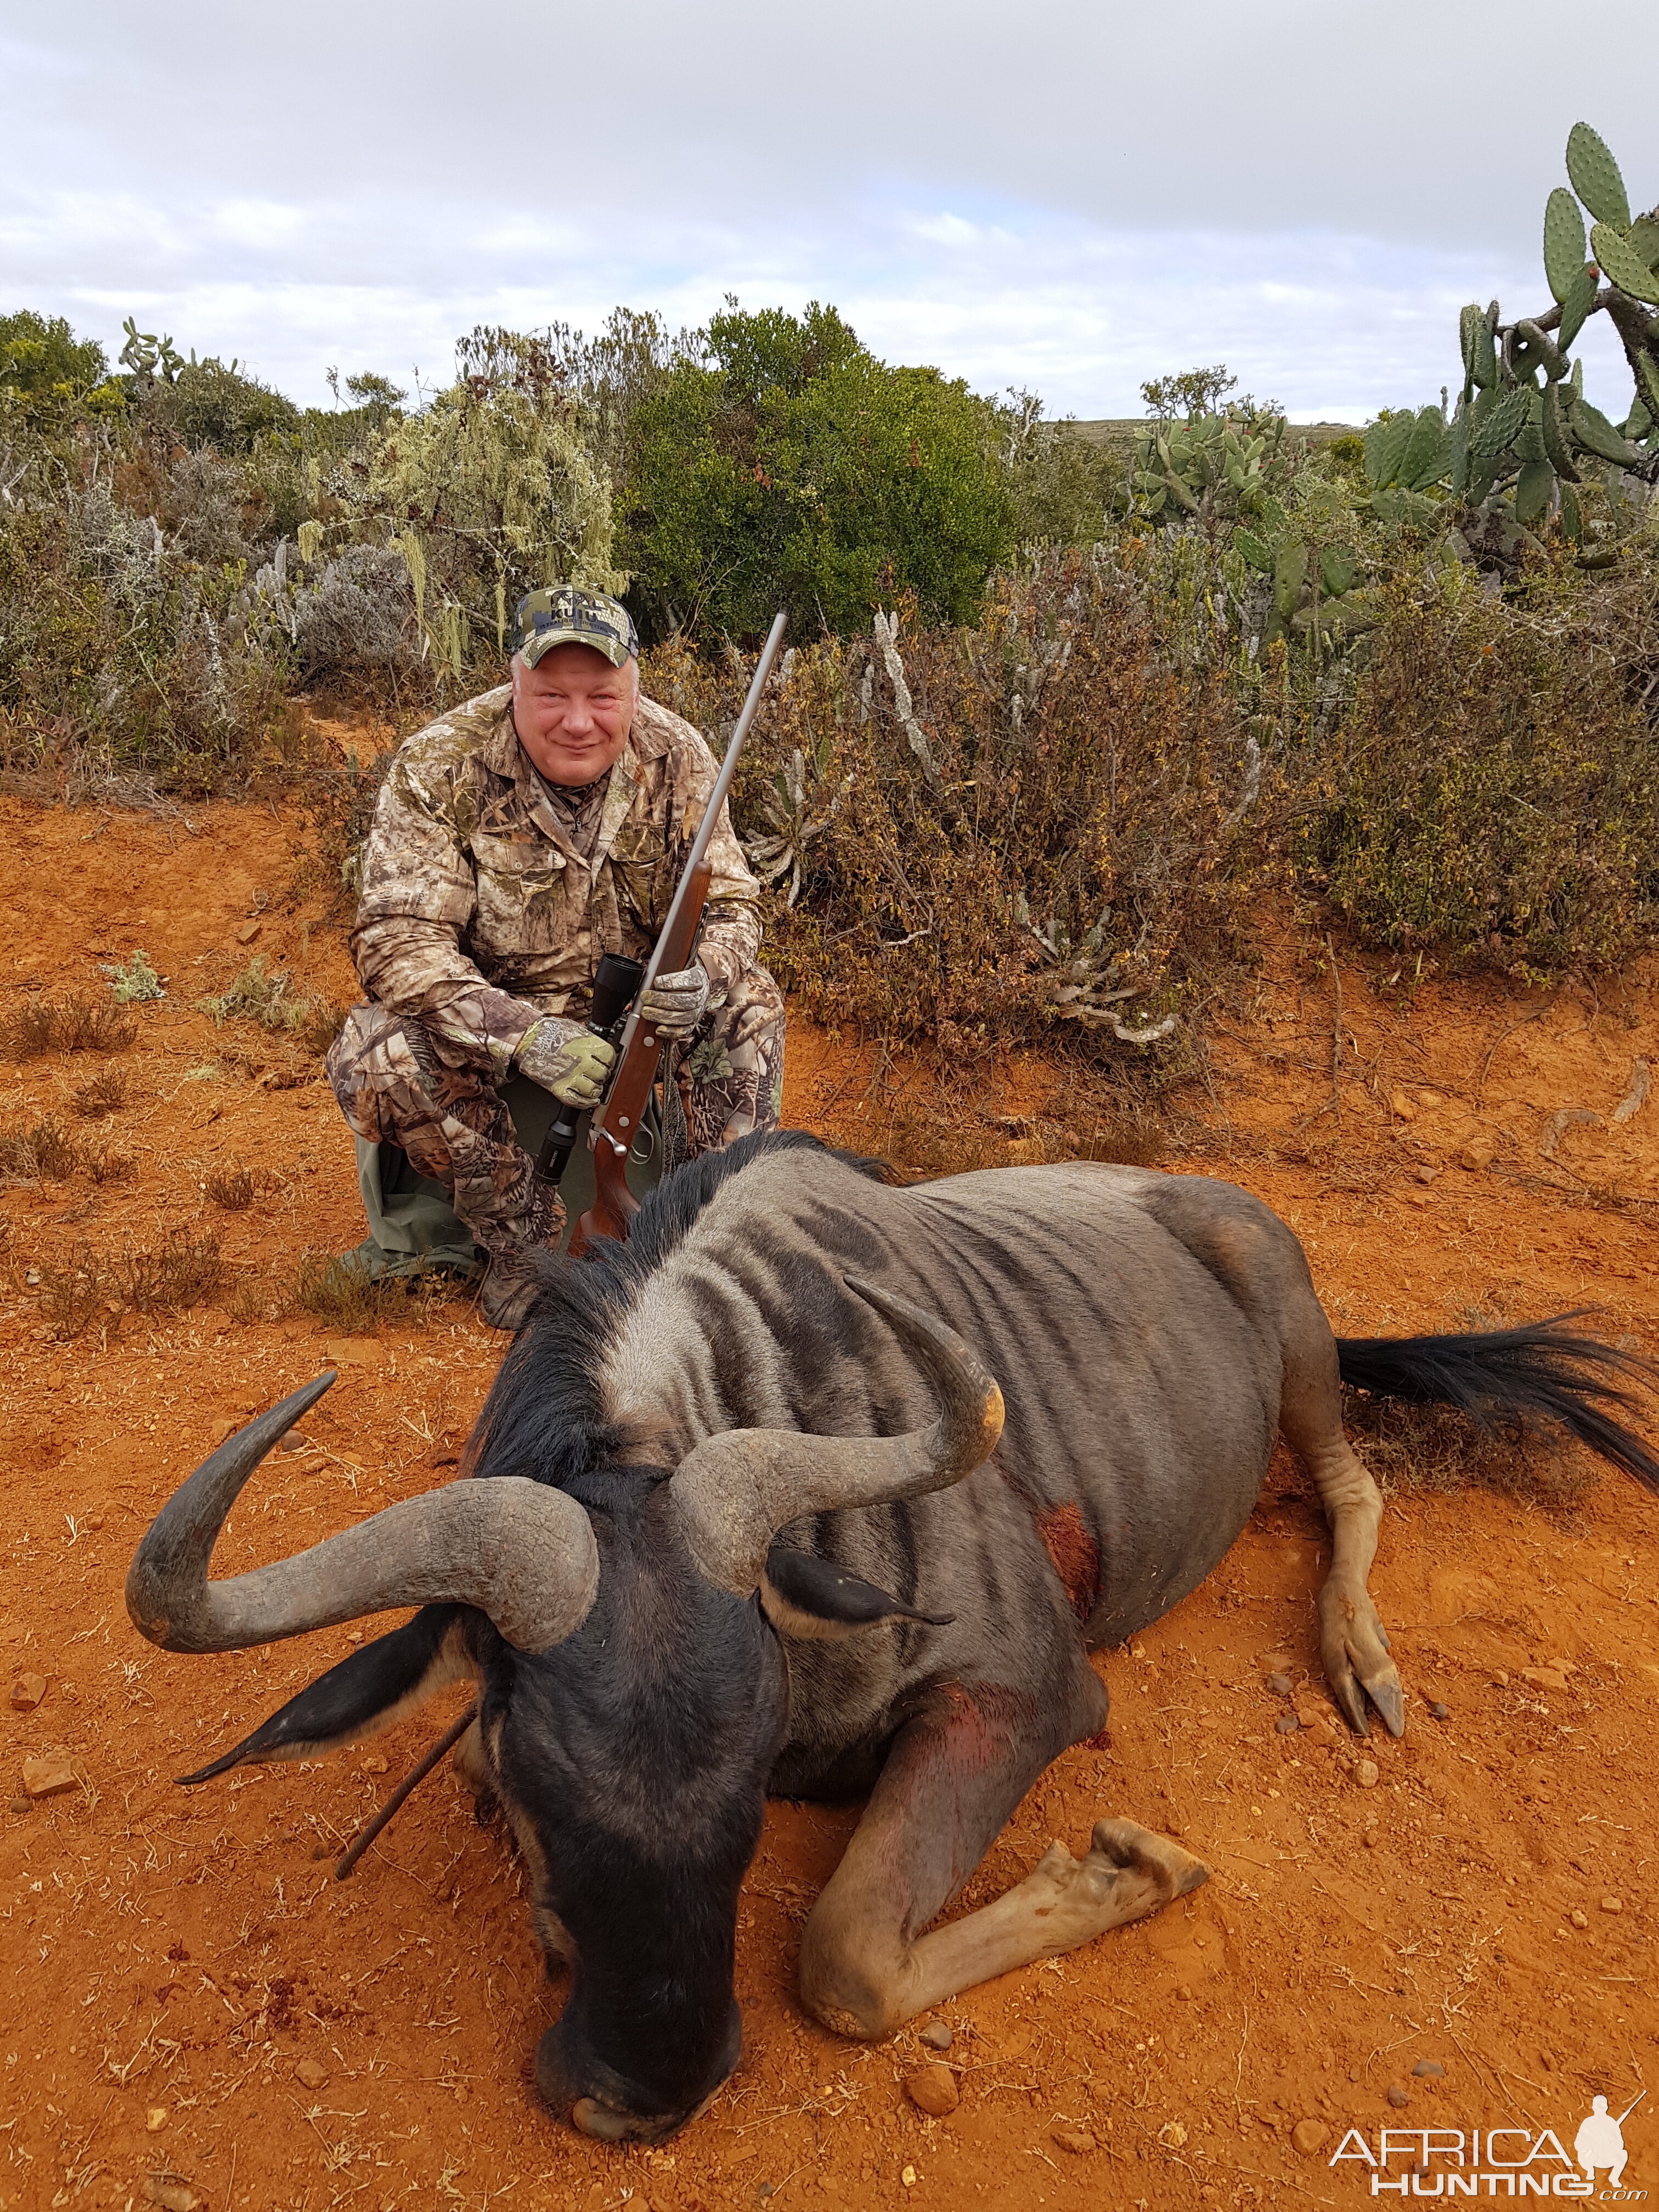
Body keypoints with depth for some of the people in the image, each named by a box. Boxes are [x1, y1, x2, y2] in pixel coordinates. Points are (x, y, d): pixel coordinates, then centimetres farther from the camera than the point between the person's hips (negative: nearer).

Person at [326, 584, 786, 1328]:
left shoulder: (676, 757, -13)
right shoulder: (439, 768, -23)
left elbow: (732, 906, -10)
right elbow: (397, 939, -28)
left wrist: (702, 979, -37)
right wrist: (525, 1036, -44)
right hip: (488, 1013, -2)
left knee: (747, 1003, -22)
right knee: (374, 1051, -30)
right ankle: (527, 1241, -11)